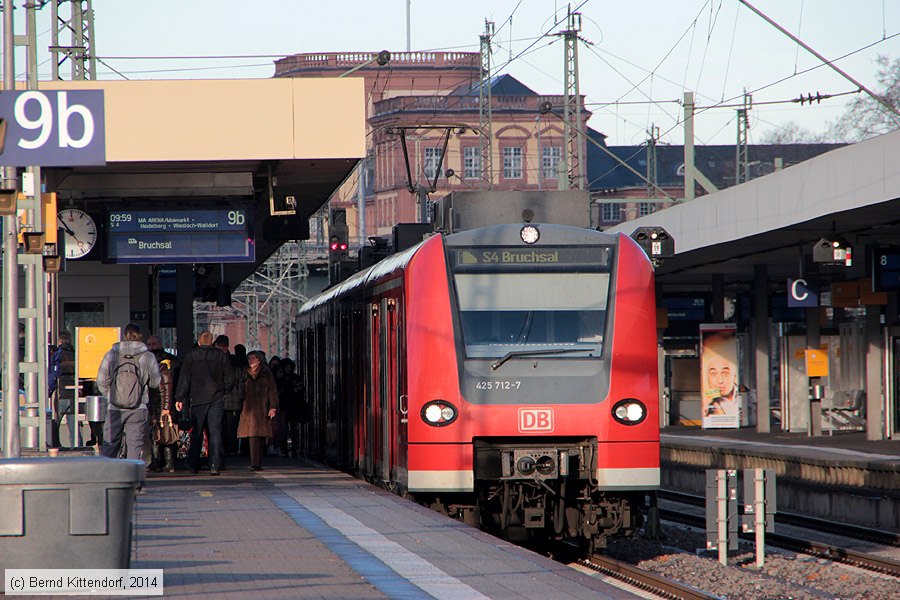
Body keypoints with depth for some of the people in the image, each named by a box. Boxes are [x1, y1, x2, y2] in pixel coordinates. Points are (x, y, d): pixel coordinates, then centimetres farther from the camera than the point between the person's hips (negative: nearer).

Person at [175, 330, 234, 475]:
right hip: (217, 400, 0)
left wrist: (179, 398, 0)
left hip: (197, 399, 0)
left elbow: (184, 379, -3)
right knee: (215, 432, -2)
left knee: (196, 433, 9)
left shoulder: (190, 357, 1)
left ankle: (193, 465, 14)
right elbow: (230, 378, 3)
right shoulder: (220, 356, 3)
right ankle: (214, 465, -13)